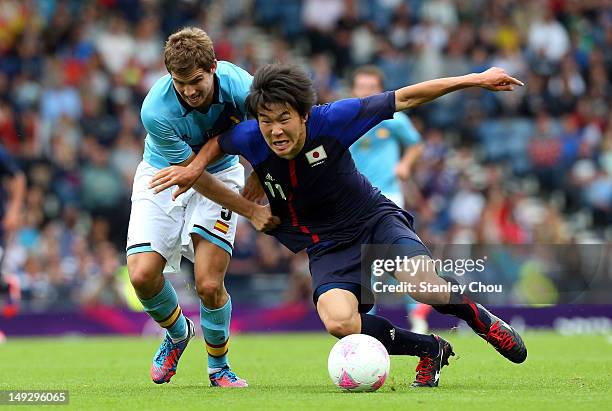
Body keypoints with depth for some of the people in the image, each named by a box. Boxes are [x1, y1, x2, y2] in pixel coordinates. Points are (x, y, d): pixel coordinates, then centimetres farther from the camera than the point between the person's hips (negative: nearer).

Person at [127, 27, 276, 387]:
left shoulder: (238, 85, -29)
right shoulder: (156, 111, -32)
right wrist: (251, 211, -22)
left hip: (221, 172, 0)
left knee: (209, 285, -14)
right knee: (143, 276, -15)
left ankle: (218, 366, 14)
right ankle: (177, 334, 20)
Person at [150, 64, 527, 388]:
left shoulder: (330, 120, -23)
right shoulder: (249, 139, -16)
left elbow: (404, 99, -17)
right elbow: (219, 141, 11)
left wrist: (475, 80, -19)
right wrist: (194, 168, -8)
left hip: (375, 220, -2)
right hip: (327, 247, 2)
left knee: (424, 287, -31)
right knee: (339, 323, -28)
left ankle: (481, 319, 7)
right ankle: (430, 348, -1)